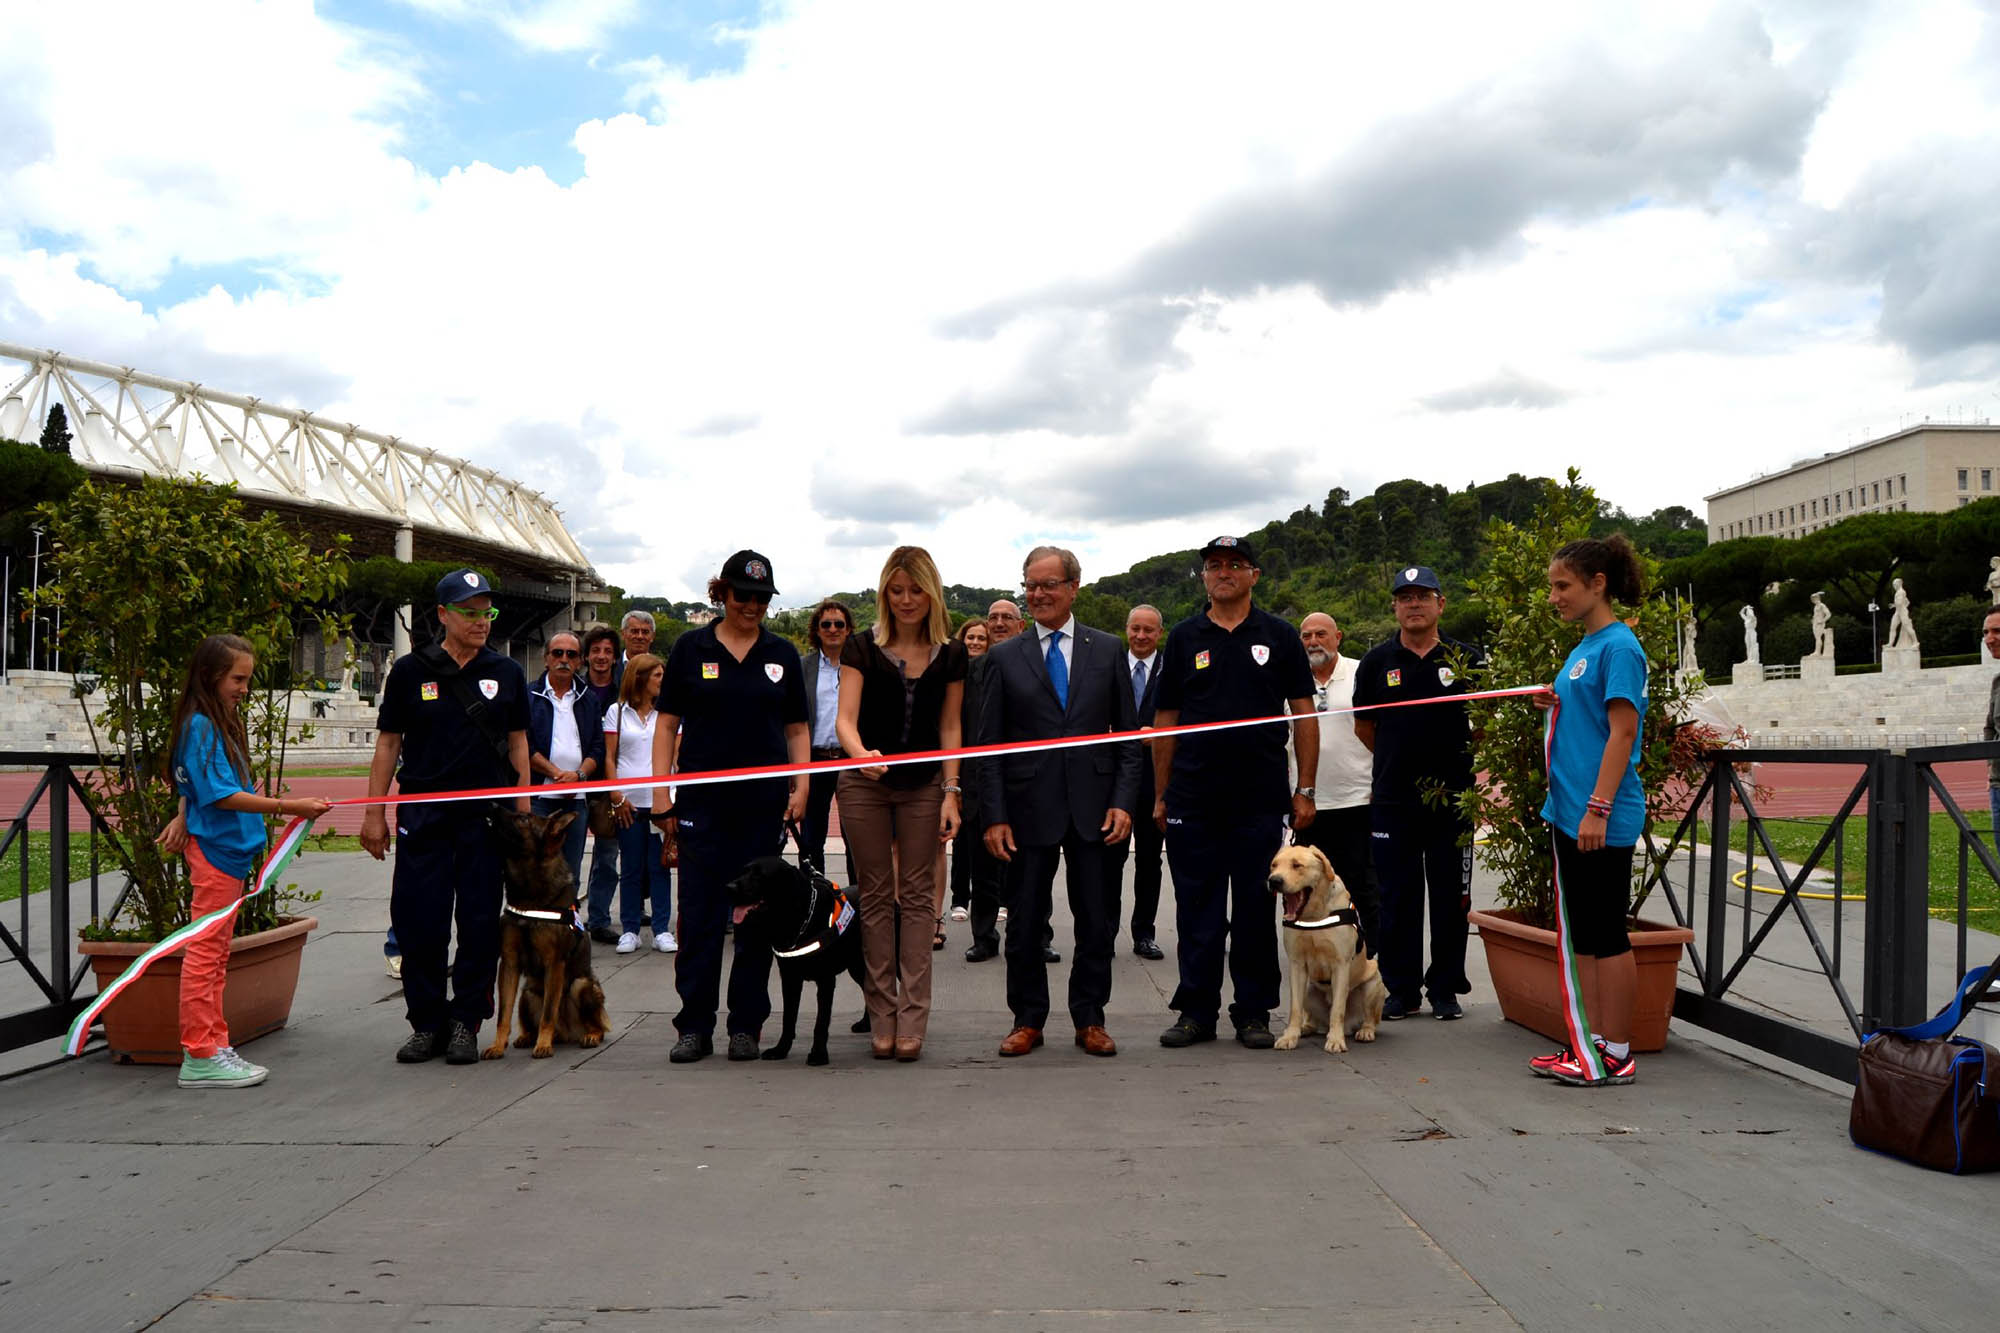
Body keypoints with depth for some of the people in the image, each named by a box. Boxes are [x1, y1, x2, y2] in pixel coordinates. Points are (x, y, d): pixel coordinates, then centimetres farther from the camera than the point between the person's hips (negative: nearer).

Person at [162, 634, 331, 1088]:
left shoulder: (221, 723, 14)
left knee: (215, 955, 13)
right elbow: (220, 794, -20)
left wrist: (185, 817, 8)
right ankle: (200, 1056, 0)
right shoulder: (200, 726, -14)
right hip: (214, 850, -10)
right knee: (205, 952, -4)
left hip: (230, 851, 10)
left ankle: (212, 1047, 19)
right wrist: (289, 806, -22)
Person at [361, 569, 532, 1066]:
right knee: (420, 924, 1)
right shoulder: (410, 671, 4)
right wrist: (374, 814, 2)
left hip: (487, 817, 1)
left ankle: (465, 1024, 15)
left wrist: (524, 812, 6)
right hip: (423, 815, -1)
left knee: (480, 924, 3)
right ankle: (426, 1023, 15)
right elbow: (388, 744, 6)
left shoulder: (507, 674, 8)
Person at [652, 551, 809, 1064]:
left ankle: (746, 1026, 14)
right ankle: (695, 1025, 9)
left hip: (765, 800, 2)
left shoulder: (782, 654, 9)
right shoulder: (691, 647, 4)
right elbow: (667, 723, 4)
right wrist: (661, 792, -4)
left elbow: (797, 728, 12)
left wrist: (801, 787, -1)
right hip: (702, 800, -1)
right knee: (700, 915, 0)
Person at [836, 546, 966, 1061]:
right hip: (865, 784, -1)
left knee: (916, 896, 1)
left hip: (924, 785, 1)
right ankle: (882, 1018, 10)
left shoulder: (951, 655, 3)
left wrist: (951, 792, -4)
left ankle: (912, 1019, 3)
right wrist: (861, 754, -32)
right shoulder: (861, 648, -2)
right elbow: (846, 718, -10)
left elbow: (949, 727, 4)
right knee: (876, 896, 4)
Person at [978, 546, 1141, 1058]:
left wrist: (1123, 800, -4)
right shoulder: (1004, 657, 4)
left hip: (1093, 807, 1)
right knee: (1024, 922, 6)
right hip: (1029, 808, 0)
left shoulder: (1108, 650, 7)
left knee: (1097, 920, 6)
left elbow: (1128, 733, 7)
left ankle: (1090, 1019, 20)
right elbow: (989, 744, 3)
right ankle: (1028, 1020, 20)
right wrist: (993, 816, -5)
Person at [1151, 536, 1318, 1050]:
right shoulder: (1184, 638, 8)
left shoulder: (1279, 636, 6)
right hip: (1193, 800, 1)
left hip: (1260, 799, -1)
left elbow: (1304, 715, 5)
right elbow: (1165, 720, 9)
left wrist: (1305, 790, -1)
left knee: (1256, 910, 5)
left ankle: (1253, 1012, 16)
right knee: (1197, 911, 5)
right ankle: (1197, 1011, 15)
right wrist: (1161, 795, 5)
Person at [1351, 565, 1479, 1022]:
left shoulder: (1465, 659, 3)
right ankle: (1400, 989, 14)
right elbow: (1363, 725, 14)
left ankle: (1446, 988, 16)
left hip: (1453, 797, 0)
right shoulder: (1377, 662, 5)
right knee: (1397, 898, 4)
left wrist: (1461, 763, 7)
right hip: (1392, 800, 1)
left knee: (1451, 898, 5)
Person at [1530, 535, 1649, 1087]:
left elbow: (1622, 732, -18)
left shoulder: (1619, 647, -12)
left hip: (1603, 819, -9)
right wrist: (1556, 704, 5)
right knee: (1582, 934, 13)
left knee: (1605, 934, -2)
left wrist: (1597, 809, -23)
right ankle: (1591, 1043, 21)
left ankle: (1616, 1054, 7)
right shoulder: (1583, 647, 15)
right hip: (1569, 813, 9)